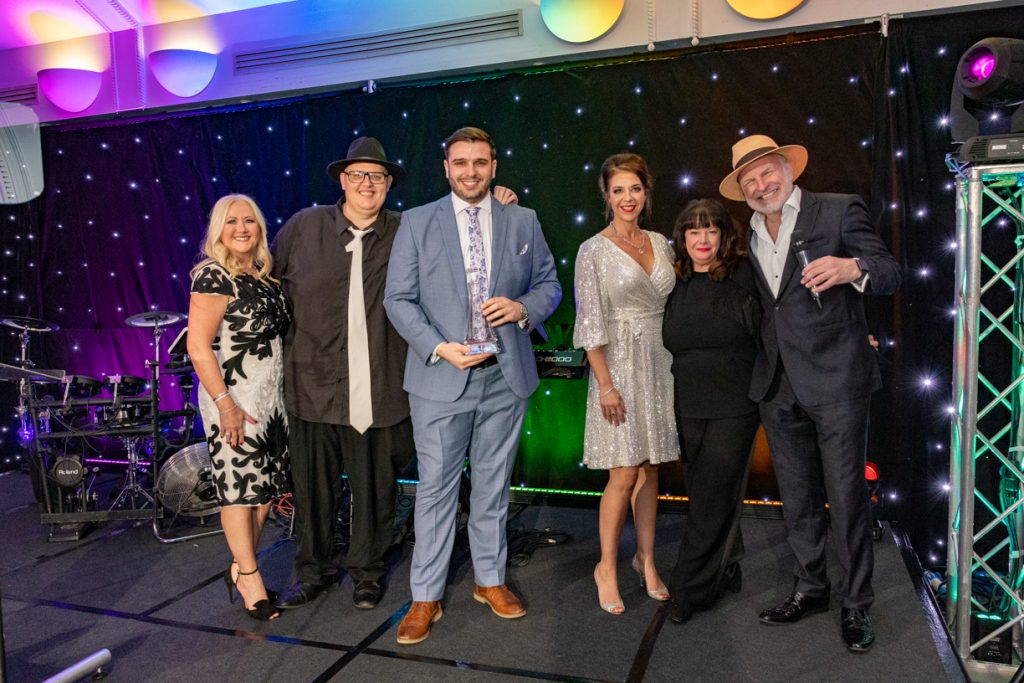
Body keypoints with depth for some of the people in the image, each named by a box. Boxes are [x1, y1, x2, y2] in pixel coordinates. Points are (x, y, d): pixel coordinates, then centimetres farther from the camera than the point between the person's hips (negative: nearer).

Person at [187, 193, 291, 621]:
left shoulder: (265, 277, 12)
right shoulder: (213, 277, -10)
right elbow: (198, 347, -16)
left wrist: (287, 393, 13)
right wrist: (224, 403, -20)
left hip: (271, 400, 8)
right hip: (235, 400, -7)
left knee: (267, 486, 11)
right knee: (240, 487, 0)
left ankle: (240, 567, 26)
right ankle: (249, 578, 13)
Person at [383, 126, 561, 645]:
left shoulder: (523, 221, 8)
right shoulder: (417, 221, 2)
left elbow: (549, 284, 12)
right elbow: (398, 299, -1)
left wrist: (523, 307, -11)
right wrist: (441, 349, -14)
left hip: (506, 374, 2)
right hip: (441, 375, -2)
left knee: (493, 484, 14)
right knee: (436, 486, 4)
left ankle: (490, 580, 30)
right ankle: (426, 597, 17)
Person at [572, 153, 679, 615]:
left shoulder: (660, 243, 10)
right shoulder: (593, 251, -6)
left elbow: (673, 306, 14)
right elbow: (590, 324, -10)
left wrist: (680, 364, 8)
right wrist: (605, 384, -14)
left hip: (661, 364, 5)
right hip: (620, 366, -5)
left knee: (649, 470, 11)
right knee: (624, 475, -3)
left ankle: (646, 559, 26)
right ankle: (607, 567, 14)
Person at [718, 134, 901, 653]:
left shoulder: (839, 210, -2)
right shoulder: (748, 237, 13)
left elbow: (890, 273, -9)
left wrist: (852, 268, -30)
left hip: (836, 380, -5)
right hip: (779, 386, 5)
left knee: (846, 496, 1)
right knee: (797, 498, 14)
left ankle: (856, 604, 18)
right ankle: (811, 588, 30)